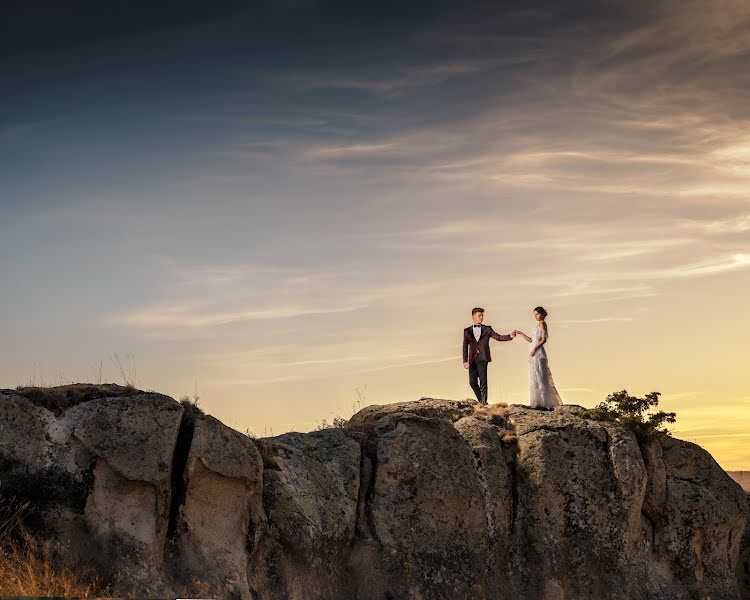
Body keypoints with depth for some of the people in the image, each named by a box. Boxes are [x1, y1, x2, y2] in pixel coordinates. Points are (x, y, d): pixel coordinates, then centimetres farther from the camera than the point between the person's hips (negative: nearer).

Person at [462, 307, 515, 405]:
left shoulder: (487, 329, 11)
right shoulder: (467, 331, 12)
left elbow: (498, 337, 3)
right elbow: (465, 346, 9)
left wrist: (510, 336, -13)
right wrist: (465, 361, 2)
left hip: (482, 358, -2)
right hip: (472, 359, 2)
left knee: (483, 381, -8)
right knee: (472, 382, 0)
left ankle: (484, 402, -3)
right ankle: (481, 400, 17)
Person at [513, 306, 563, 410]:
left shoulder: (542, 323, -6)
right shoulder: (538, 325, 20)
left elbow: (544, 339, -15)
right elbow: (531, 340, 24)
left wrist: (534, 348, -18)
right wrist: (520, 333, 23)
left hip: (538, 352, -10)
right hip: (534, 354, 10)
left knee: (540, 377, -8)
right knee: (536, 378, 9)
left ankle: (544, 403, -7)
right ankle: (540, 402, 10)